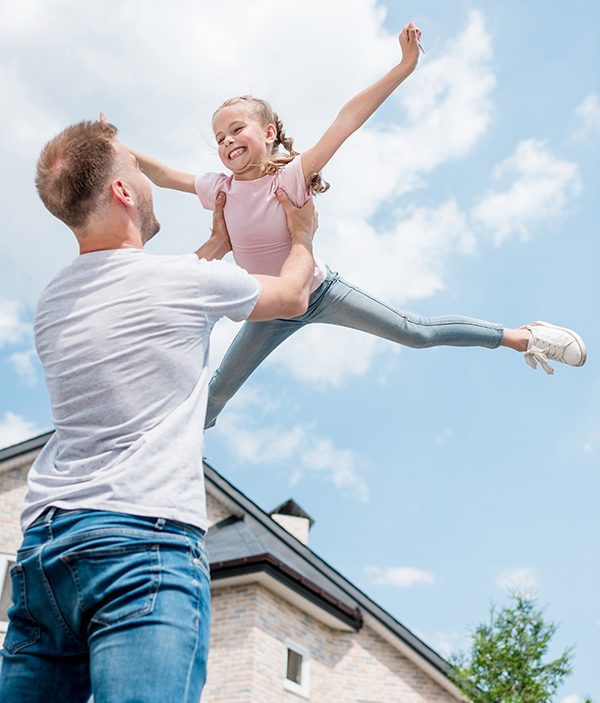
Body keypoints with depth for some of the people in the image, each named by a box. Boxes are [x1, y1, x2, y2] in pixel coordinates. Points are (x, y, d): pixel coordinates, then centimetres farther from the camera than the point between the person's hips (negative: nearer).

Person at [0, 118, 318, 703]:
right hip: (142, 537, -7)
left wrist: (218, 243, 49)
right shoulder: (191, 280, 0)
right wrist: (302, 235, 41)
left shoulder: (51, 301, 18)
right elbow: (293, 296, 20)